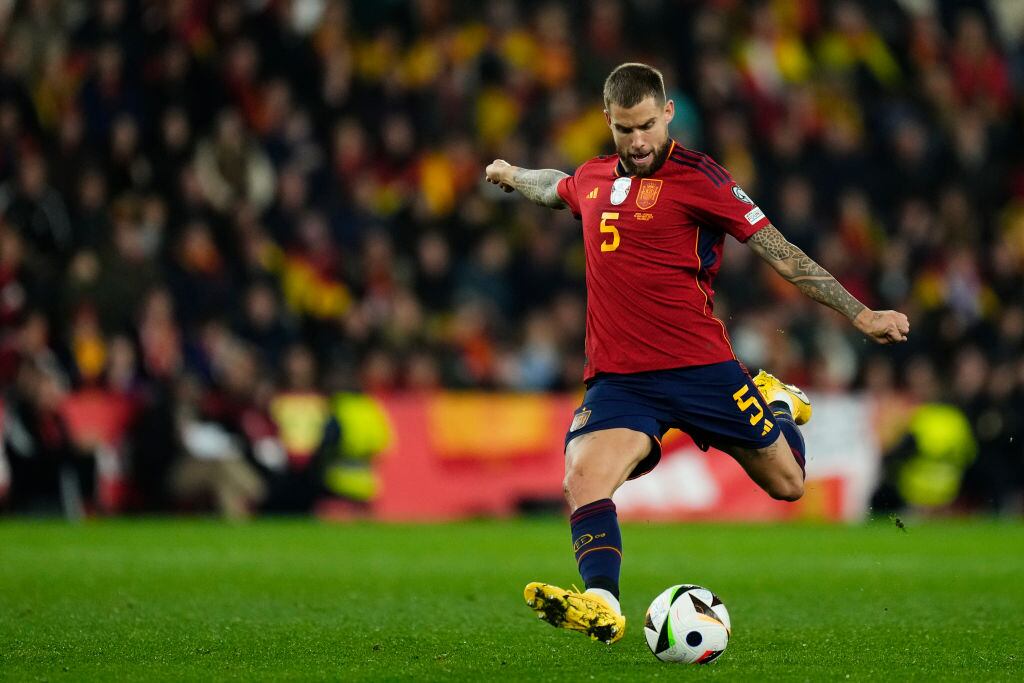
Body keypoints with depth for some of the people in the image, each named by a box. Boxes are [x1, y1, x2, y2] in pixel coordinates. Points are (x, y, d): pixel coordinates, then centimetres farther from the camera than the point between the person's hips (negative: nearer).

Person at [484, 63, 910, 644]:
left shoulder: (697, 176, -5)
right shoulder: (593, 180, 12)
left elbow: (781, 253, -3)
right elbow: (554, 188, 39)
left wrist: (862, 315, -6)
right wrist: (511, 175, 59)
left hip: (700, 367, -3)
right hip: (618, 377, 3)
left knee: (787, 484, 10)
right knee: (584, 476, -26)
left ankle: (778, 403, 41)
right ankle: (602, 605, -35)